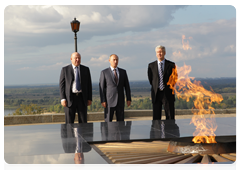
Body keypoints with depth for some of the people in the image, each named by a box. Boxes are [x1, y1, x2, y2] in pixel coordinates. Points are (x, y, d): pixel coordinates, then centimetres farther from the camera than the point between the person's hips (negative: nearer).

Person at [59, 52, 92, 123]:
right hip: (70, 98, -2)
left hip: (82, 98, 2)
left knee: (83, 122, 1)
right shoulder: (65, 69, 2)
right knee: (69, 122, 0)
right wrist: (63, 99, -9)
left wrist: (89, 99, 2)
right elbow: (61, 84, 0)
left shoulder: (86, 69, 7)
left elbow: (89, 84, 8)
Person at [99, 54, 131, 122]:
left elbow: (127, 86, 9)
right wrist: (103, 101, -10)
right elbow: (101, 88, -2)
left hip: (120, 101, 3)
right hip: (109, 101, -3)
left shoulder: (123, 72, 9)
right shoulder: (104, 72, 0)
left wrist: (129, 99, 2)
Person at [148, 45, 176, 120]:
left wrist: (169, 88, 4)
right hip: (156, 94, 1)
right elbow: (150, 79, 13)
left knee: (170, 117, -1)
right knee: (156, 117, 2)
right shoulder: (151, 65, 7)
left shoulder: (171, 65, 3)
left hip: (168, 94, -1)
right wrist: (155, 87, 7)